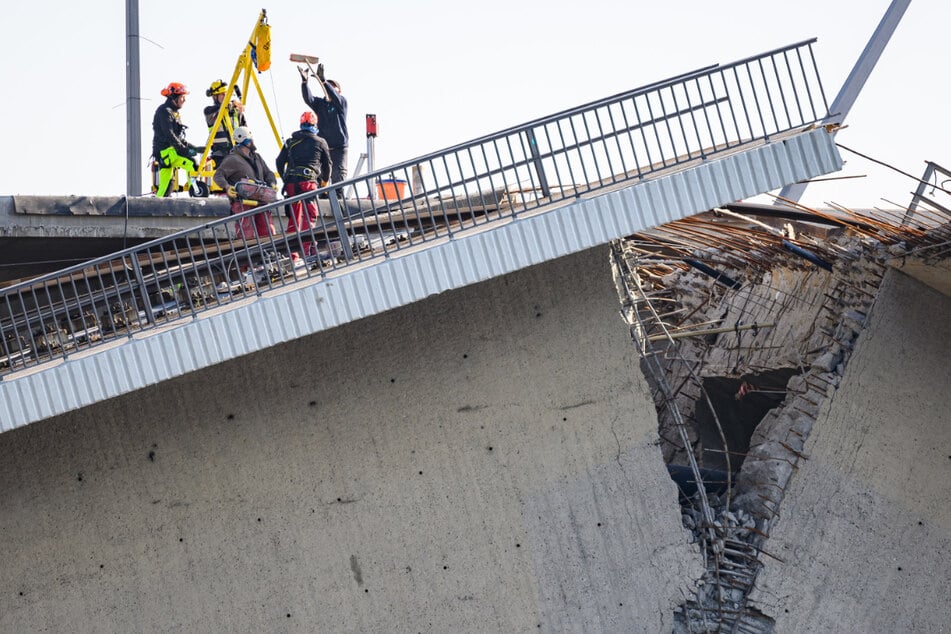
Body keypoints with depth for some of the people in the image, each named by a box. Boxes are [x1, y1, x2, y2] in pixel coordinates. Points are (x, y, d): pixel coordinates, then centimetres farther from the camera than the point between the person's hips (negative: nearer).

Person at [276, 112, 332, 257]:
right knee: (310, 215, -8)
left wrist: (285, 179, 28)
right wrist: (325, 181, 34)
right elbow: (327, 163, 17)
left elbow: (280, 162, 15)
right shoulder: (320, 142, 9)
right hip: (309, 181, -4)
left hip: (291, 183, 4)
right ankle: (307, 247, -21)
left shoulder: (290, 142, 16)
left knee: (293, 216, 11)